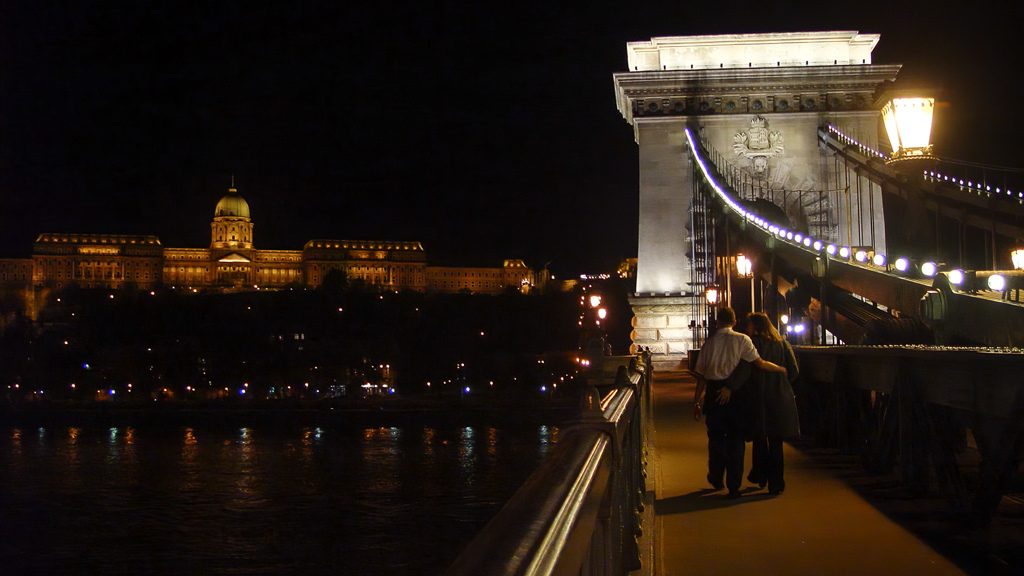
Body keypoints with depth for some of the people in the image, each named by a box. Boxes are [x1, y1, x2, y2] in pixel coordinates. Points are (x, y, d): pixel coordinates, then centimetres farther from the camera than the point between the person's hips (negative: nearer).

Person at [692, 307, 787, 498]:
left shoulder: (709, 342, 5)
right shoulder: (741, 339, -3)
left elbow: (701, 375, 4)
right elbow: (760, 363, -6)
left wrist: (697, 402, 9)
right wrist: (781, 369, 12)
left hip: (713, 392, 2)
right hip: (735, 394, -2)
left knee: (716, 436, 17)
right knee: (736, 437, 5)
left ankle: (716, 478, 31)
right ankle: (734, 486, 5)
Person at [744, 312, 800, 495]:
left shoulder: (753, 343, -8)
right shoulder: (782, 344, 5)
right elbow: (794, 372, 3)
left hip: (759, 397, -3)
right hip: (780, 398, 3)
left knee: (759, 439, 15)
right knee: (776, 442, 9)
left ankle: (760, 476, 25)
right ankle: (776, 483, 10)